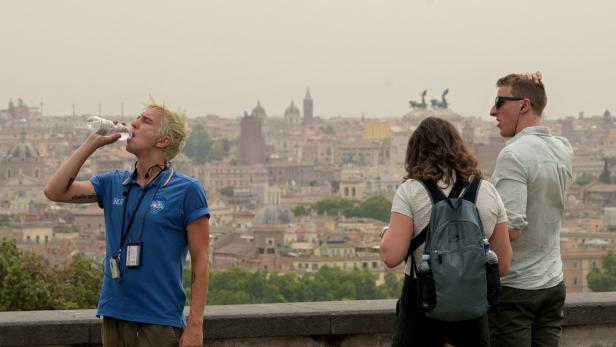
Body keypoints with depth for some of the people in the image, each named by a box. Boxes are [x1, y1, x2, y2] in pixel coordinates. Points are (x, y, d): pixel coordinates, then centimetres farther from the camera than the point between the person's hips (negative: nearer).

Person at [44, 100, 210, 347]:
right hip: (114, 317, 5)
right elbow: (55, 191, 5)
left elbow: (200, 263, -6)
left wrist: (195, 326, -13)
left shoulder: (187, 190, -4)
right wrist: (93, 142, 2)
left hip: (161, 323, -5)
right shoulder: (114, 183, 11)